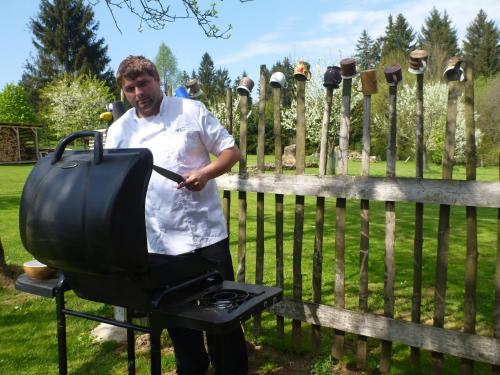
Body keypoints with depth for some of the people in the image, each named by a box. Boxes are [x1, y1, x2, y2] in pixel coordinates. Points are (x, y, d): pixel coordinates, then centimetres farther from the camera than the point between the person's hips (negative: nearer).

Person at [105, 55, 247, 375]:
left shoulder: (191, 110, -2)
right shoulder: (119, 131, 5)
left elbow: (231, 151, 0)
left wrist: (205, 173, -17)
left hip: (205, 231, -2)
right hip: (159, 240, 3)